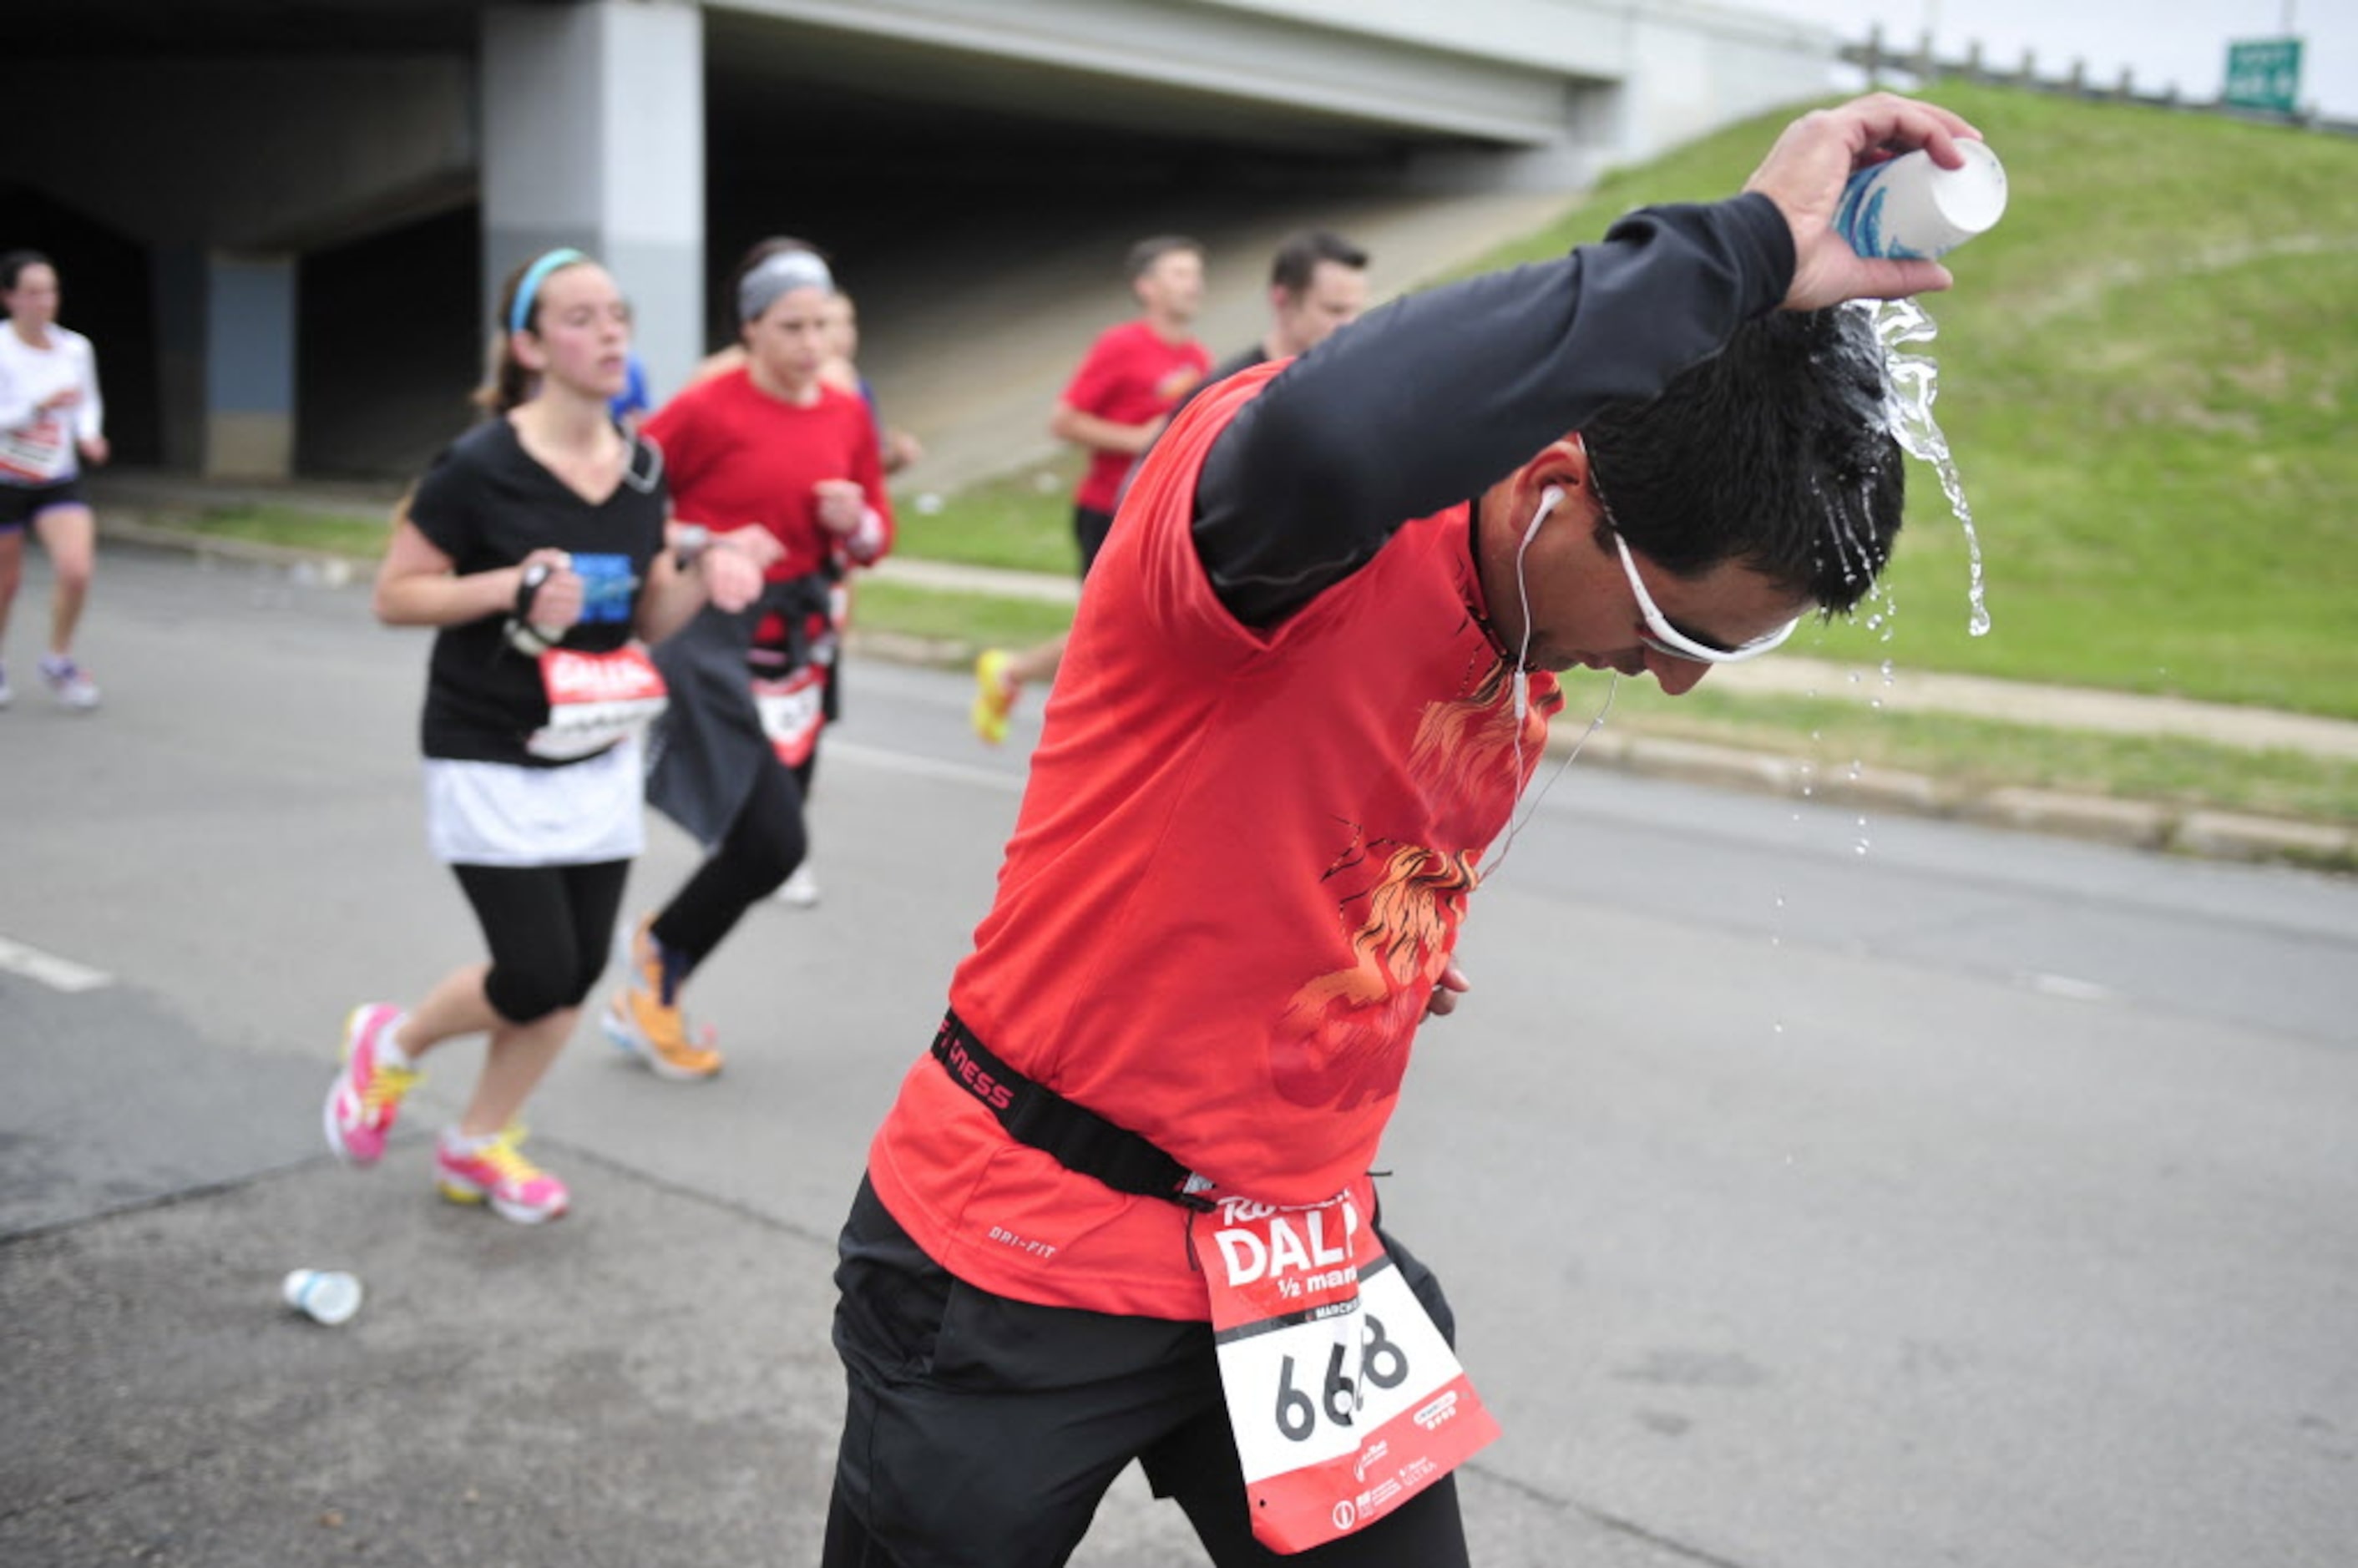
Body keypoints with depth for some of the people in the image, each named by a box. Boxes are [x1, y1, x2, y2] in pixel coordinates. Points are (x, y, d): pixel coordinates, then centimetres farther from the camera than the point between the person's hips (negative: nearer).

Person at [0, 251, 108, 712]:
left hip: (60, 481, 2)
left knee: (76, 569, -17)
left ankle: (58, 662, 7)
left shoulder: (76, 348, -3)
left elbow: (89, 401, 12)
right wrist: (39, 407, -30)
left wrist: (88, 433, -7)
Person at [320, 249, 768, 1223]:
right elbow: (394, 595, -10)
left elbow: (649, 619, 8)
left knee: (579, 971, 7)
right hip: (491, 765, -6)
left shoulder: (642, 469, 3)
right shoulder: (481, 467, -15)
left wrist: (704, 579, -12)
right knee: (537, 978, -8)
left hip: (599, 759, 6)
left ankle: (477, 1144, 28)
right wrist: (513, 588, -24)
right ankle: (390, 1045, 24)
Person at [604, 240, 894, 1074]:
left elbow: (876, 539, 12)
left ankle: (647, 999, 29)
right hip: (716, 639, -6)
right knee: (773, 842, -13)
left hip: (803, 644, 7)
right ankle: (657, 955, 16)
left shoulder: (847, 415, 5)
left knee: (765, 846, 10)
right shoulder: (708, 409, -12)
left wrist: (857, 525, -9)